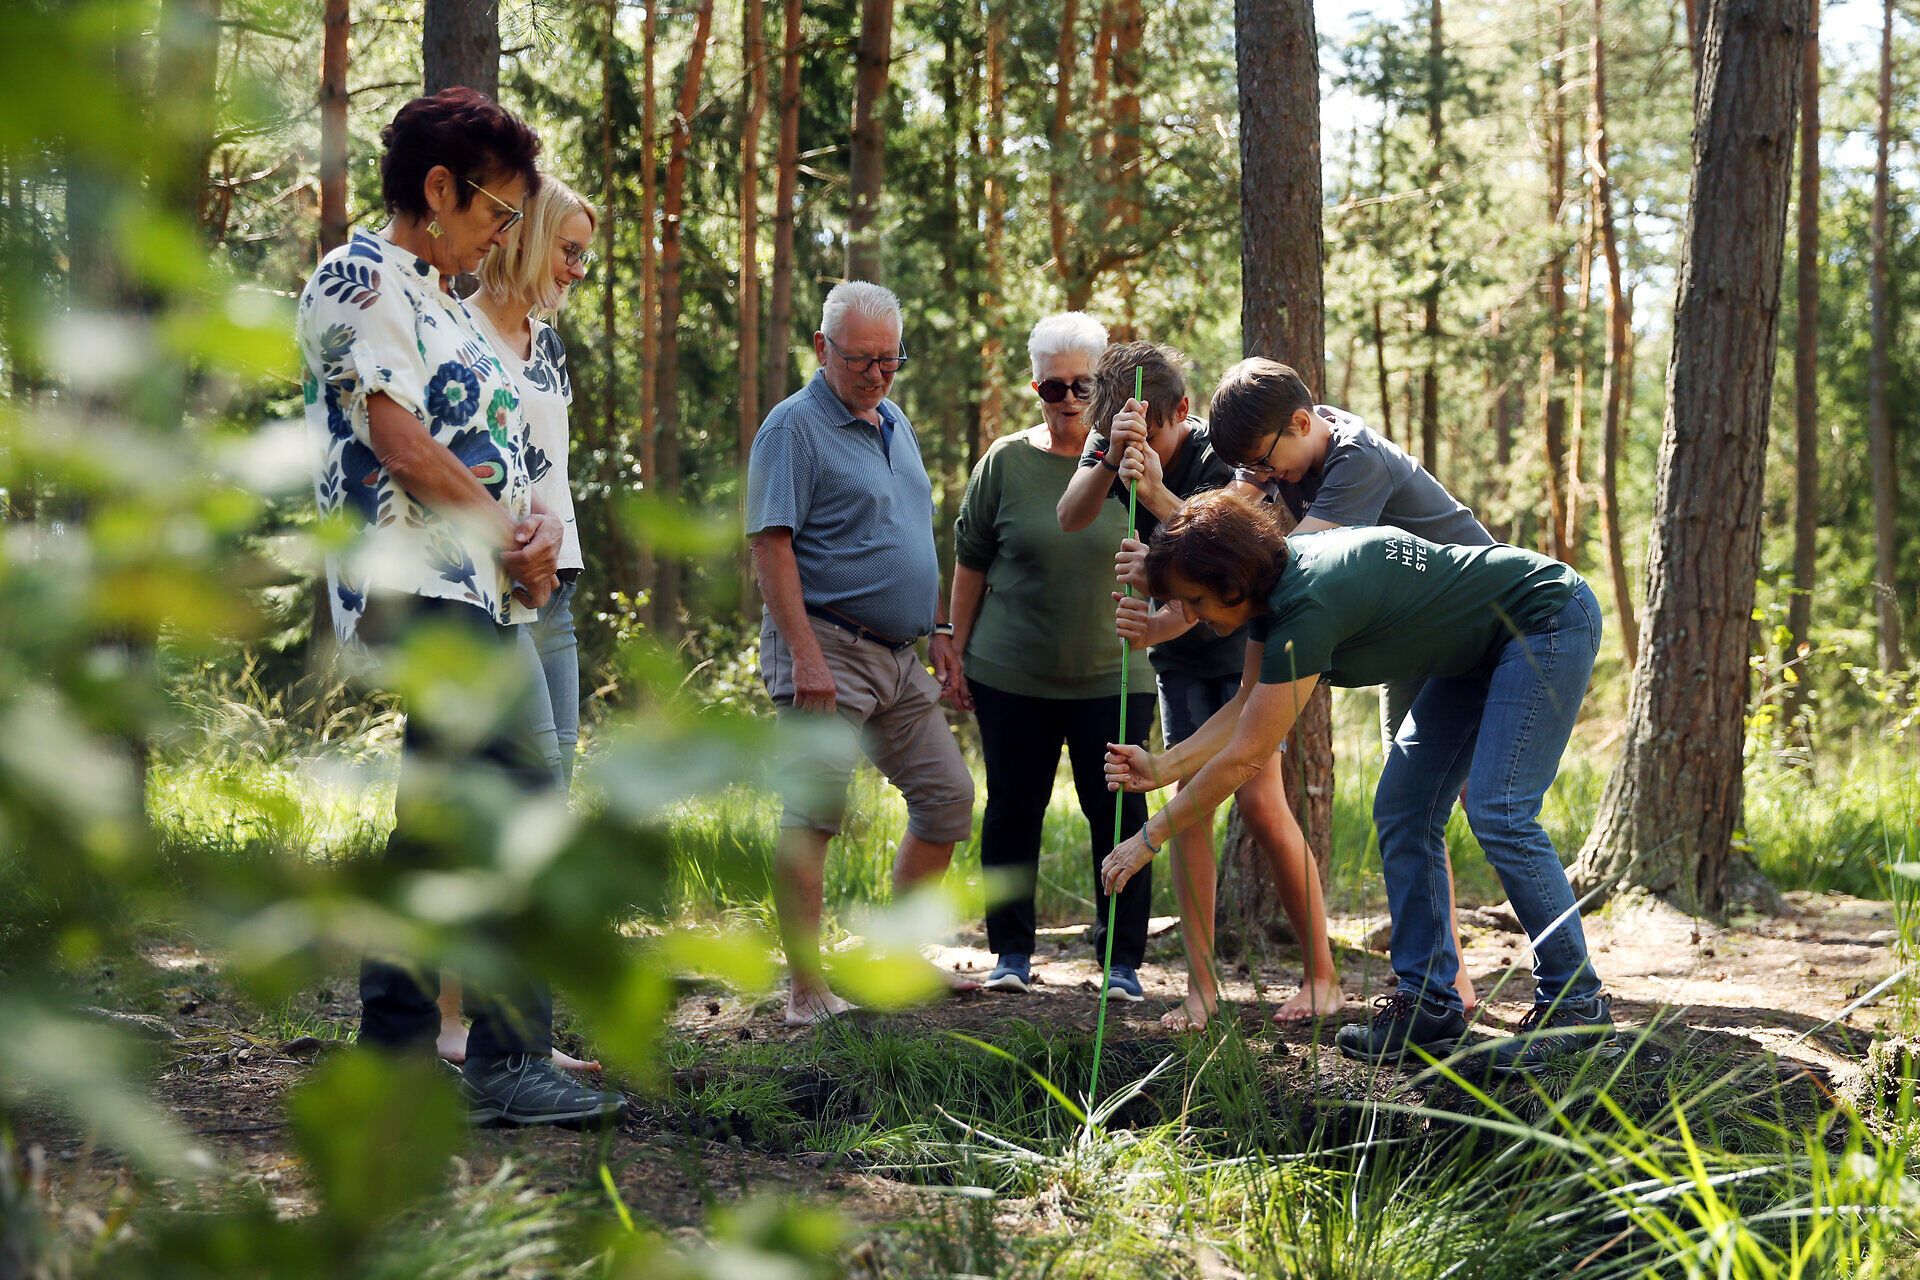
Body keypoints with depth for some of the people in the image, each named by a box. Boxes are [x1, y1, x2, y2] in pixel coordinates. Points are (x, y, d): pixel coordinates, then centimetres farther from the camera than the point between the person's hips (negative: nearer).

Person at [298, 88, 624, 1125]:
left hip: (474, 593, 10)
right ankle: (509, 1061, -16)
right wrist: (509, 536, -5)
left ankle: (394, 1058, 14)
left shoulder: (444, 304, 24)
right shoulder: (360, 280, -6)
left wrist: (534, 531, -1)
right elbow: (403, 447, -14)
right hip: (419, 587, -10)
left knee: (437, 824, 10)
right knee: (519, 811, -16)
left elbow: (485, 456, 21)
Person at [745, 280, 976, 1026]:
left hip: (900, 656, 9)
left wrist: (940, 630, 19)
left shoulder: (894, 424, 17)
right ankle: (807, 991, -8)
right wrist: (804, 656, -23)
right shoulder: (795, 426, -9)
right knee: (813, 811, -10)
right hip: (828, 648, -9)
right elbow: (771, 546, -16)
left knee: (947, 796, 9)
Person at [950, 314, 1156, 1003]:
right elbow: (970, 562, 8)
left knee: (1119, 814, -2)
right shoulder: (1006, 462, 1)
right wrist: (958, 651, 7)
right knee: (1013, 809, 8)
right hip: (1012, 675, 1)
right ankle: (1011, 953, 19)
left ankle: (1122, 961, 7)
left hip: (1112, 675, -1)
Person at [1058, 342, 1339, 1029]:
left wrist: (1158, 496, -56)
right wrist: (1111, 461, -44)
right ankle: (1201, 985, -3)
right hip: (1179, 654, 4)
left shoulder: (1217, 456, -26)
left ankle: (1322, 977, -2)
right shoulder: (1108, 446, -9)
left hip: (1246, 642, -4)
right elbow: (1070, 518, -25)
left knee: (1261, 802, -12)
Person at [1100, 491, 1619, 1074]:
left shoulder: (1309, 605, -32)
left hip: (1549, 619, -10)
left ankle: (1577, 1006, -9)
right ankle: (1430, 1004, 5)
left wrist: (1149, 838, -19)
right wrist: (1163, 766, -1)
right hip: (1482, 649, 10)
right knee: (1401, 811, 3)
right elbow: (1249, 705, 8)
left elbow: (1245, 757, -27)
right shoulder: (1274, 579, -5)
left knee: (1499, 814, -18)